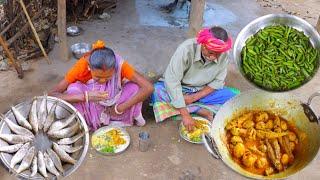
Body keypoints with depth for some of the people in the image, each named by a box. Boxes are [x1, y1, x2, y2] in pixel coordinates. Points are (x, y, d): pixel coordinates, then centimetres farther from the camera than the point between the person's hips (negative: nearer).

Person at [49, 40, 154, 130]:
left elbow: (148, 88, -35)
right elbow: (52, 95, -33)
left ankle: (135, 116, 1)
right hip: (91, 109, 0)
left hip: (113, 108, 1)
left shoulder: (120, 65, -31)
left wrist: (119, 108, -32)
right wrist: (85, 96, -47)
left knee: (135, 87, -28)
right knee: (73, 89, -31)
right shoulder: (81, 66, -31)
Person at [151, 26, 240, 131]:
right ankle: (201, 111, -21)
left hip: (203, 92, 2)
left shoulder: (224, 55, -17)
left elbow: (218, 82, -6)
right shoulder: (186, 49, -28)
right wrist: (185, 114, -34)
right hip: (180, 89, -1)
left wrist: (194, 97, -20)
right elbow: (172, 81, -30)